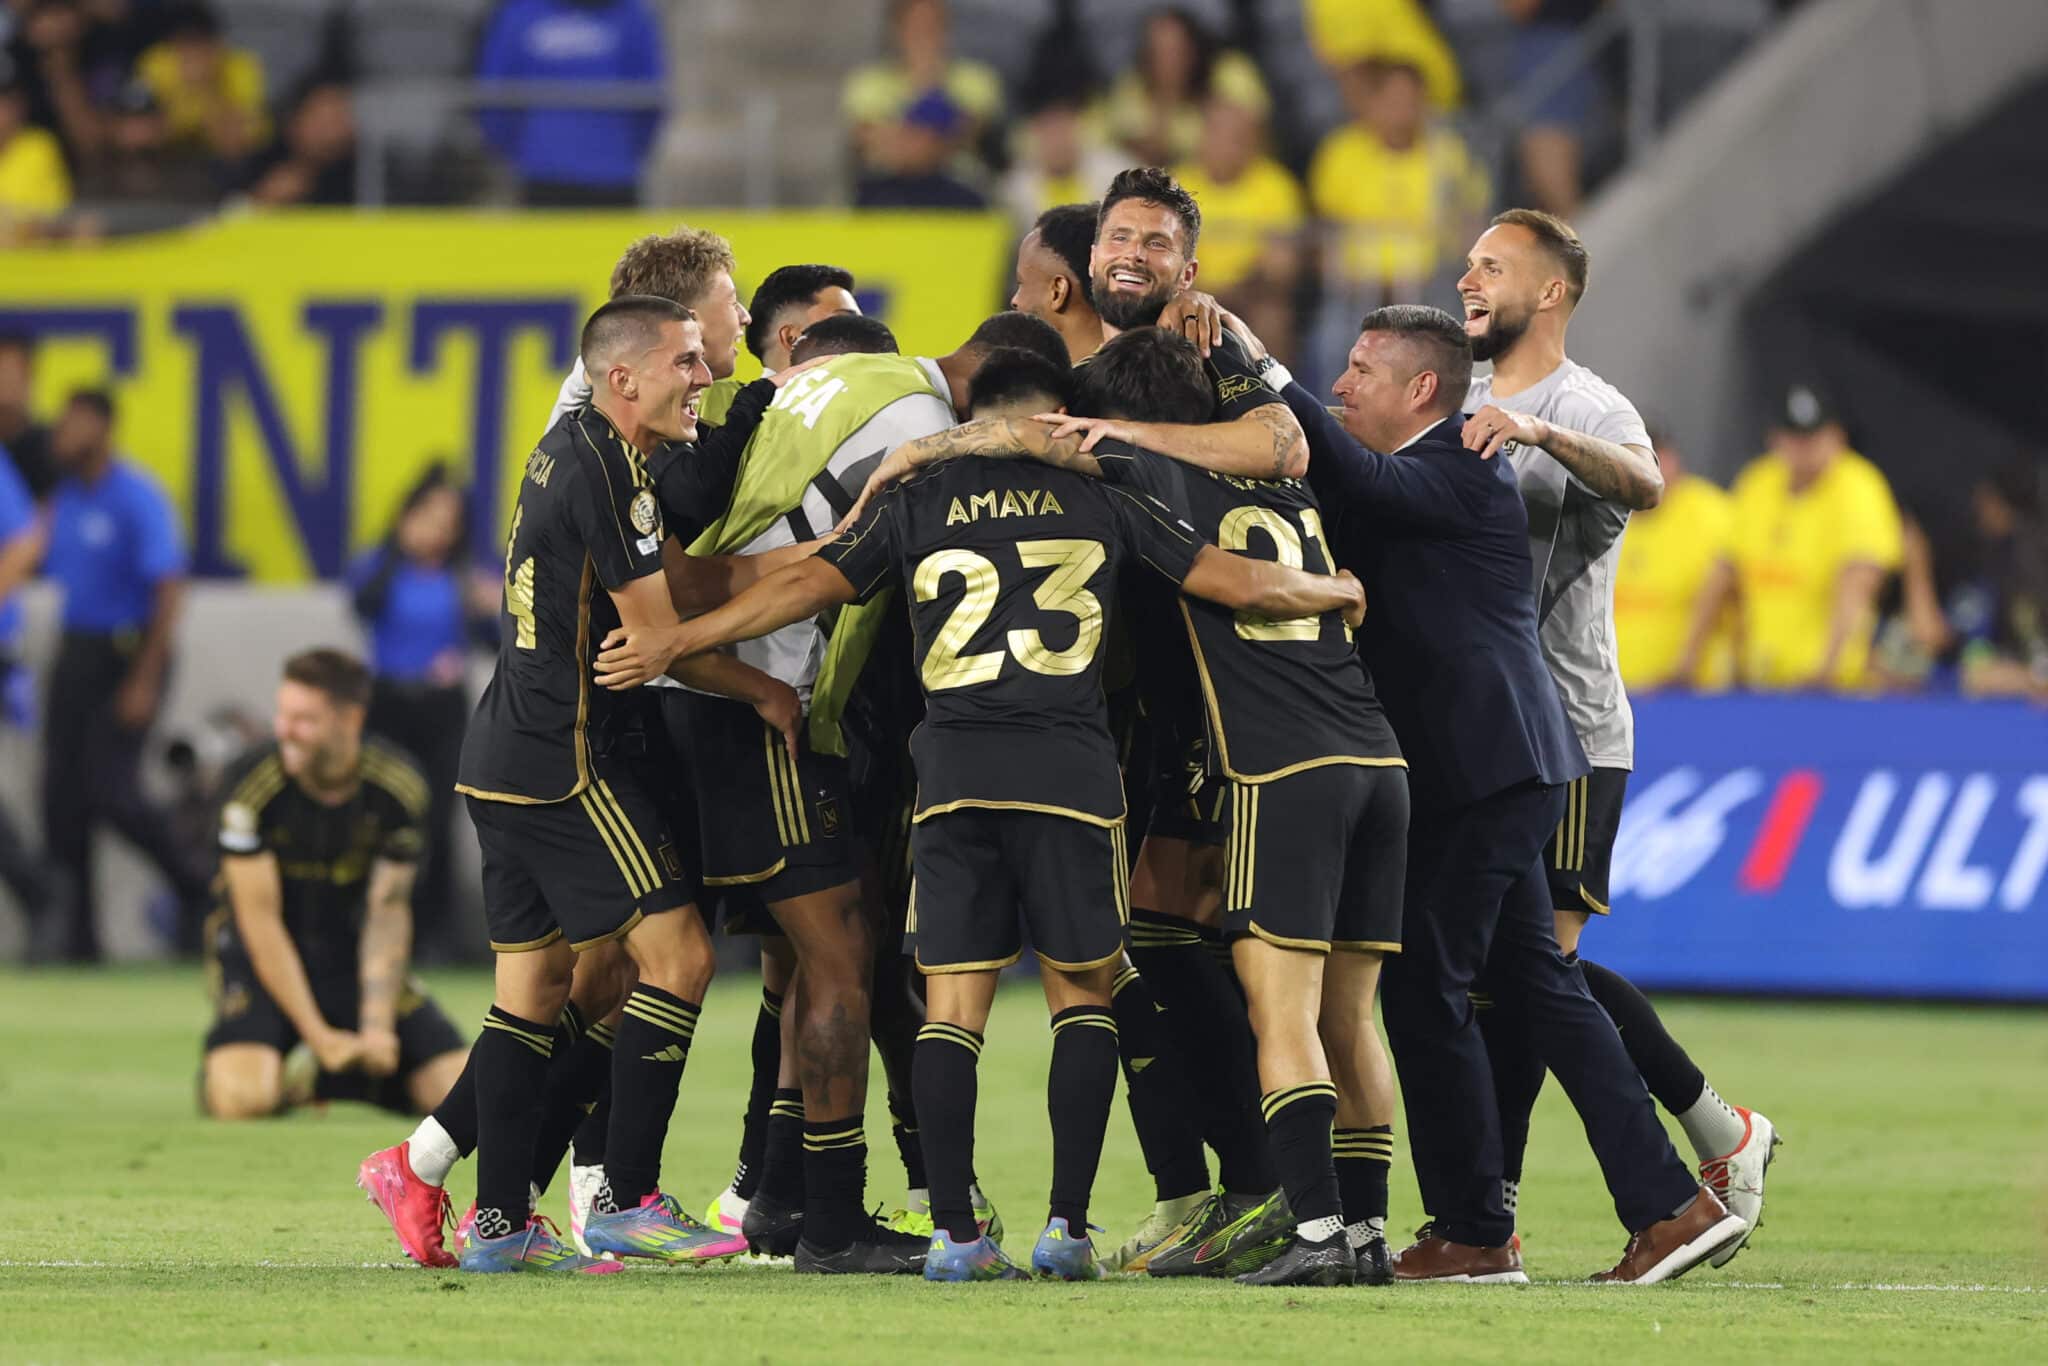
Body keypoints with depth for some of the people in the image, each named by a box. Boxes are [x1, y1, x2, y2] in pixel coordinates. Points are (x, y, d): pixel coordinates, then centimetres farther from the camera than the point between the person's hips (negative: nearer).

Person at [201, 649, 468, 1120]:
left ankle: (324, 1079, 17)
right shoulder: (252, 784, -21)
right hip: (265, 957, -3)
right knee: (244, 1098, -31)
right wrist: (317, 1034, -21)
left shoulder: (399, 786, -13)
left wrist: (377, 1024, -20)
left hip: (354, 954, 3)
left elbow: (387, 913, -8)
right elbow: (260, 918, -17)